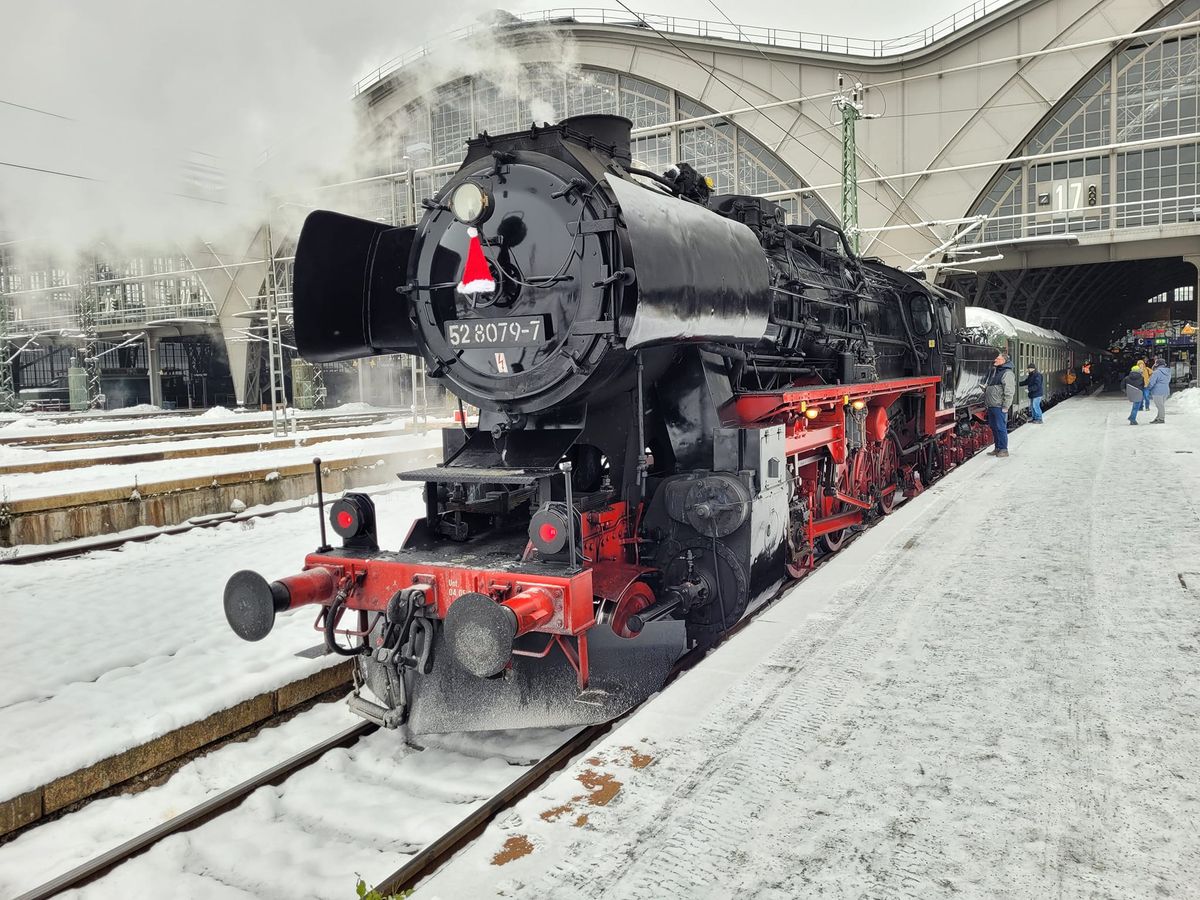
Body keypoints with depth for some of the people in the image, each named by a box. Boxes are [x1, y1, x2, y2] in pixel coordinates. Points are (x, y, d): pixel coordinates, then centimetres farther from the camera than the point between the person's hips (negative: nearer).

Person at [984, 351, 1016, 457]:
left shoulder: (1007, 373, -12)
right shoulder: (994, 372, 17)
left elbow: (1009, 392, -17)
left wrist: (1005, 407, -19)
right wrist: (985, 388, 10)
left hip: (999, 407, -9)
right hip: (991, 406, 9)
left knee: (1001, 428, -5)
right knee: (993, 428, 14)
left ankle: (1003, 450, 2)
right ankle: (998, 448, 23)